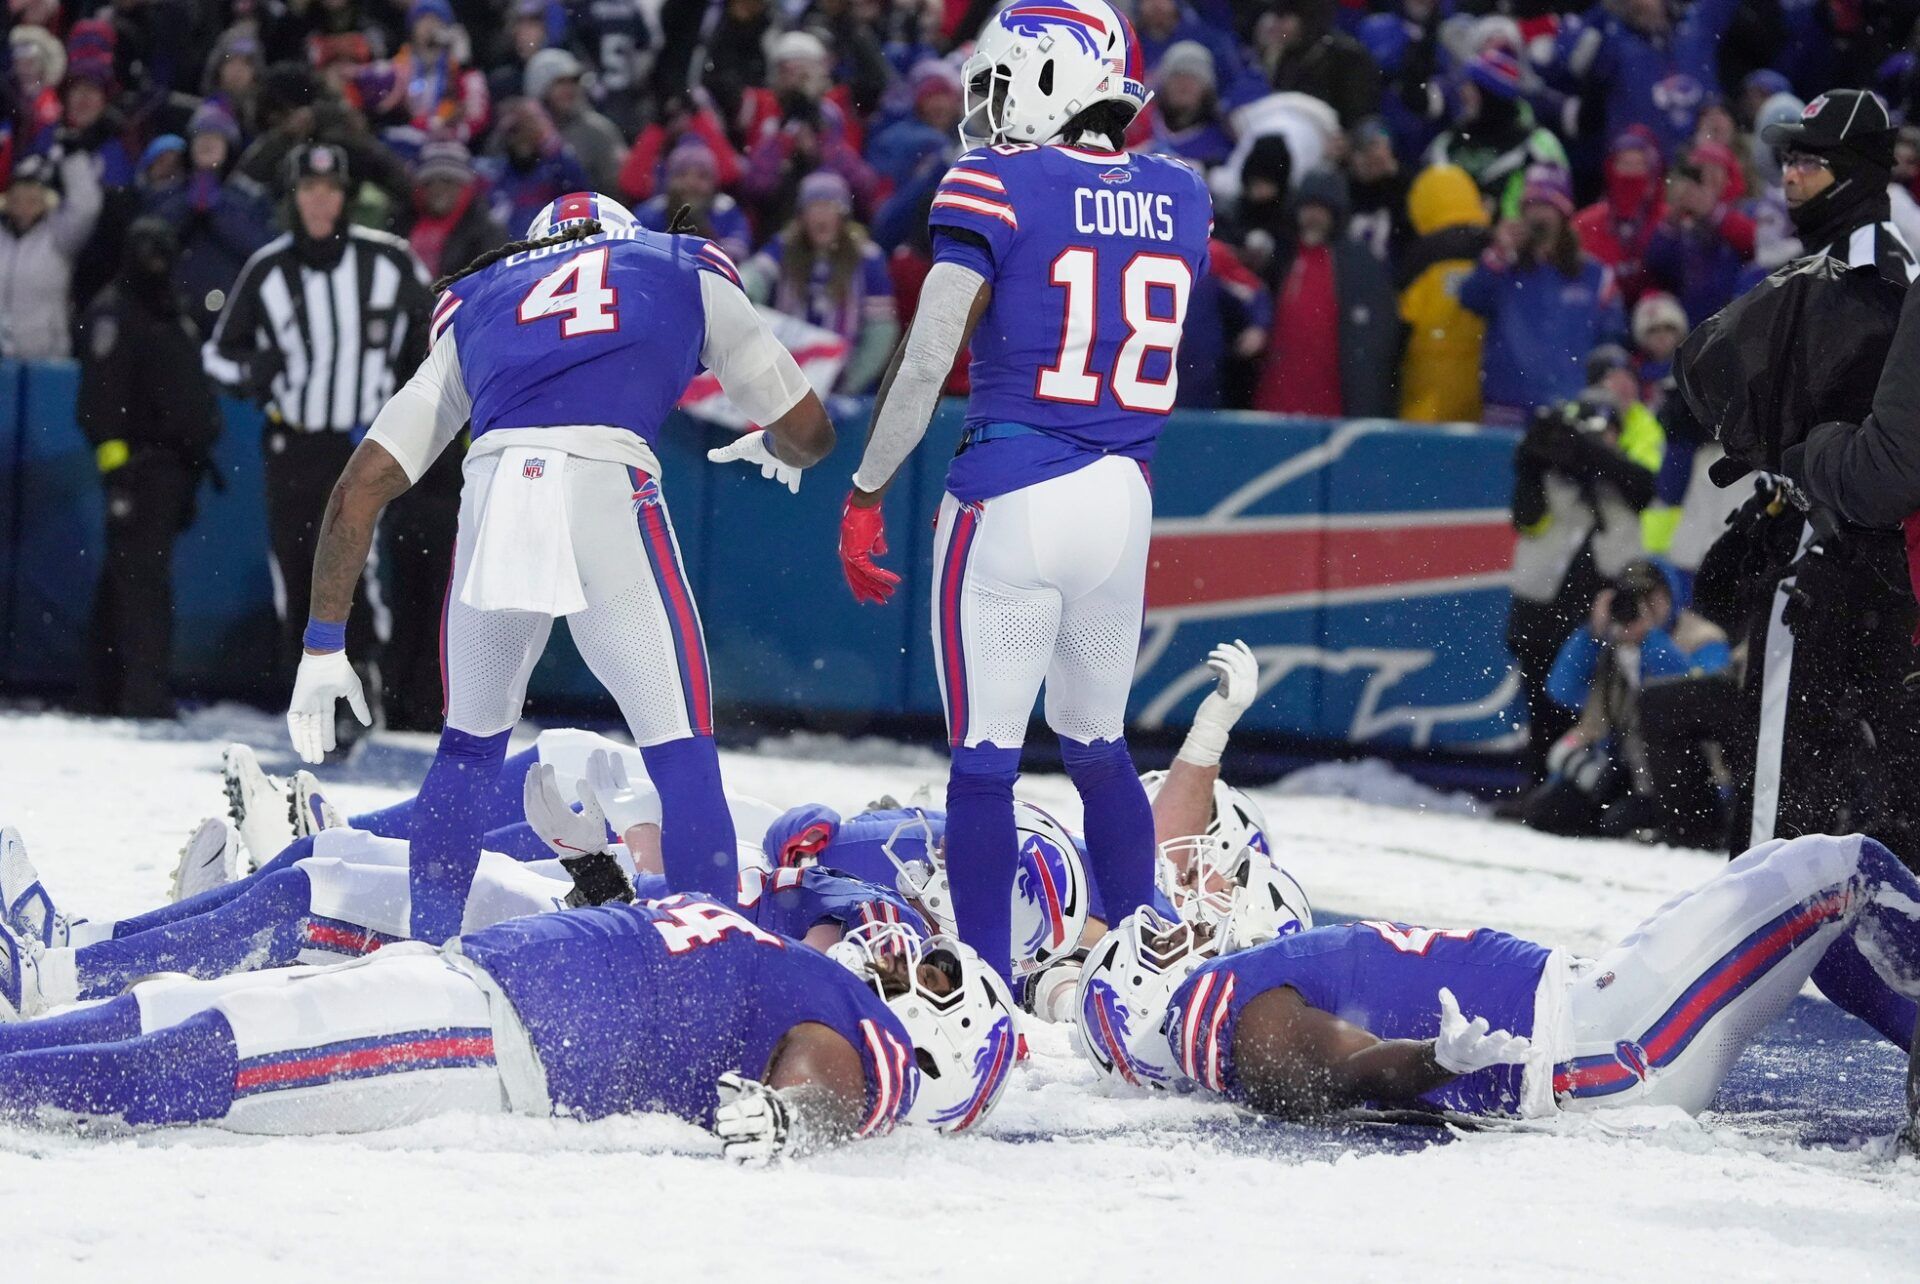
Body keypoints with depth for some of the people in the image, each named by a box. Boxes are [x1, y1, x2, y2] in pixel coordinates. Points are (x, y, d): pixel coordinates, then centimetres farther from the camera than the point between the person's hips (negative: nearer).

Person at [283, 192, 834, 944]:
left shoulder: (474, 304, 33)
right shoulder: (688, 271, 31)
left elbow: (359, 489, 27)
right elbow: (808, 430, 34)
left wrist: (323, 647, 30)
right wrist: (778, 452, 58)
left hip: (492, 483, 3)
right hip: (608, 481, -2)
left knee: (469, 747, 22)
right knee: (682, 753, 6)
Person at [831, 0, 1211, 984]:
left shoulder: (999, 184, -7)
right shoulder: (1180, 196, 7)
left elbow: (927, 358, -12)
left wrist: (865, 495, -6)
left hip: (1009, 492, -5)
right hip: (1123, 498, 5)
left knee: (984, 756, -2)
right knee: (1098, 746, 19)